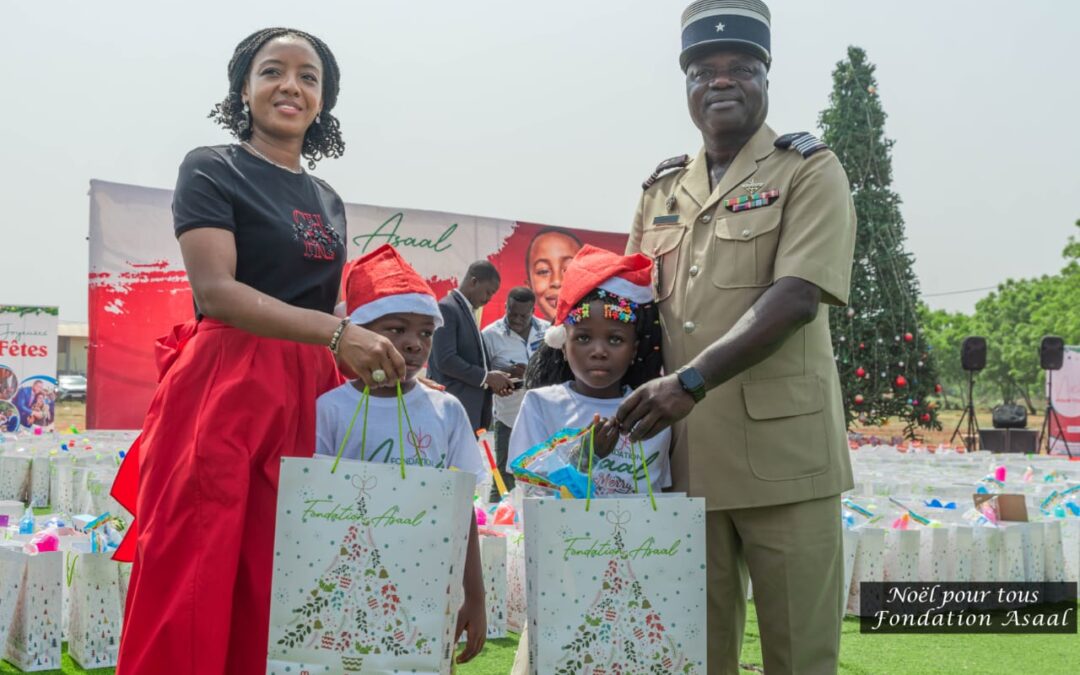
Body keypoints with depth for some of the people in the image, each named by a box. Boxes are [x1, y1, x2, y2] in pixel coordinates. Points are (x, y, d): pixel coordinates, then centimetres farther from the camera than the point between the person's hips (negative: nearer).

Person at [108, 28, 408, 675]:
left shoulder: (329, 202, 19)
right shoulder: (212, 170, 0)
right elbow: (215, 290, -13)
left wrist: (378, 365, 7)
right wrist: (339, 332, -22)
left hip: (308, 396, 6)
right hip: (224, 389, -5)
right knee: (195, 585, -6)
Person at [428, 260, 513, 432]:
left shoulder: (469, 311, 18)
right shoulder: (446, 308, -11)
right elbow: (445, 360, -20)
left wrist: (491, 381, 3)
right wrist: (487, 377, -15)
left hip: (471, 407, 9)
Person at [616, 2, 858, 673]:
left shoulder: (810, 171, 1)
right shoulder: (661, 190, 16)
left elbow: (797, 297, -14)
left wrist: (691, 381, -23)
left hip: (783, 452, -4)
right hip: (687, 456, 5)